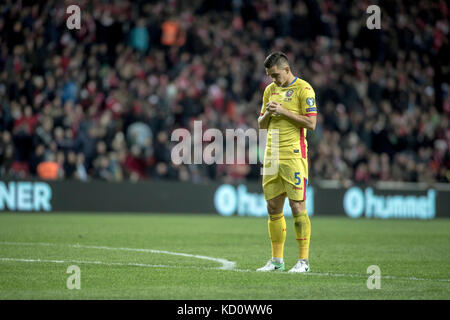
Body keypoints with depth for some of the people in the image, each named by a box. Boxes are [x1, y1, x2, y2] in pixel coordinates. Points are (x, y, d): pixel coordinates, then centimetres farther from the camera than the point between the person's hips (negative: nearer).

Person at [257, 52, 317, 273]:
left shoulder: (303, 89, -5)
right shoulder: (270, 90, 15)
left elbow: (311, 123, -12)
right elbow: (261, 124, 19)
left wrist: (283, 111, -15)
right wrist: (267, 114, -3)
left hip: (293, 155, -6)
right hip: (272, 154, 7)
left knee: (297, 206, -8)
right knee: (273, 208, 6)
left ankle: (303, 261, -4)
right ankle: (276, 260, 12)